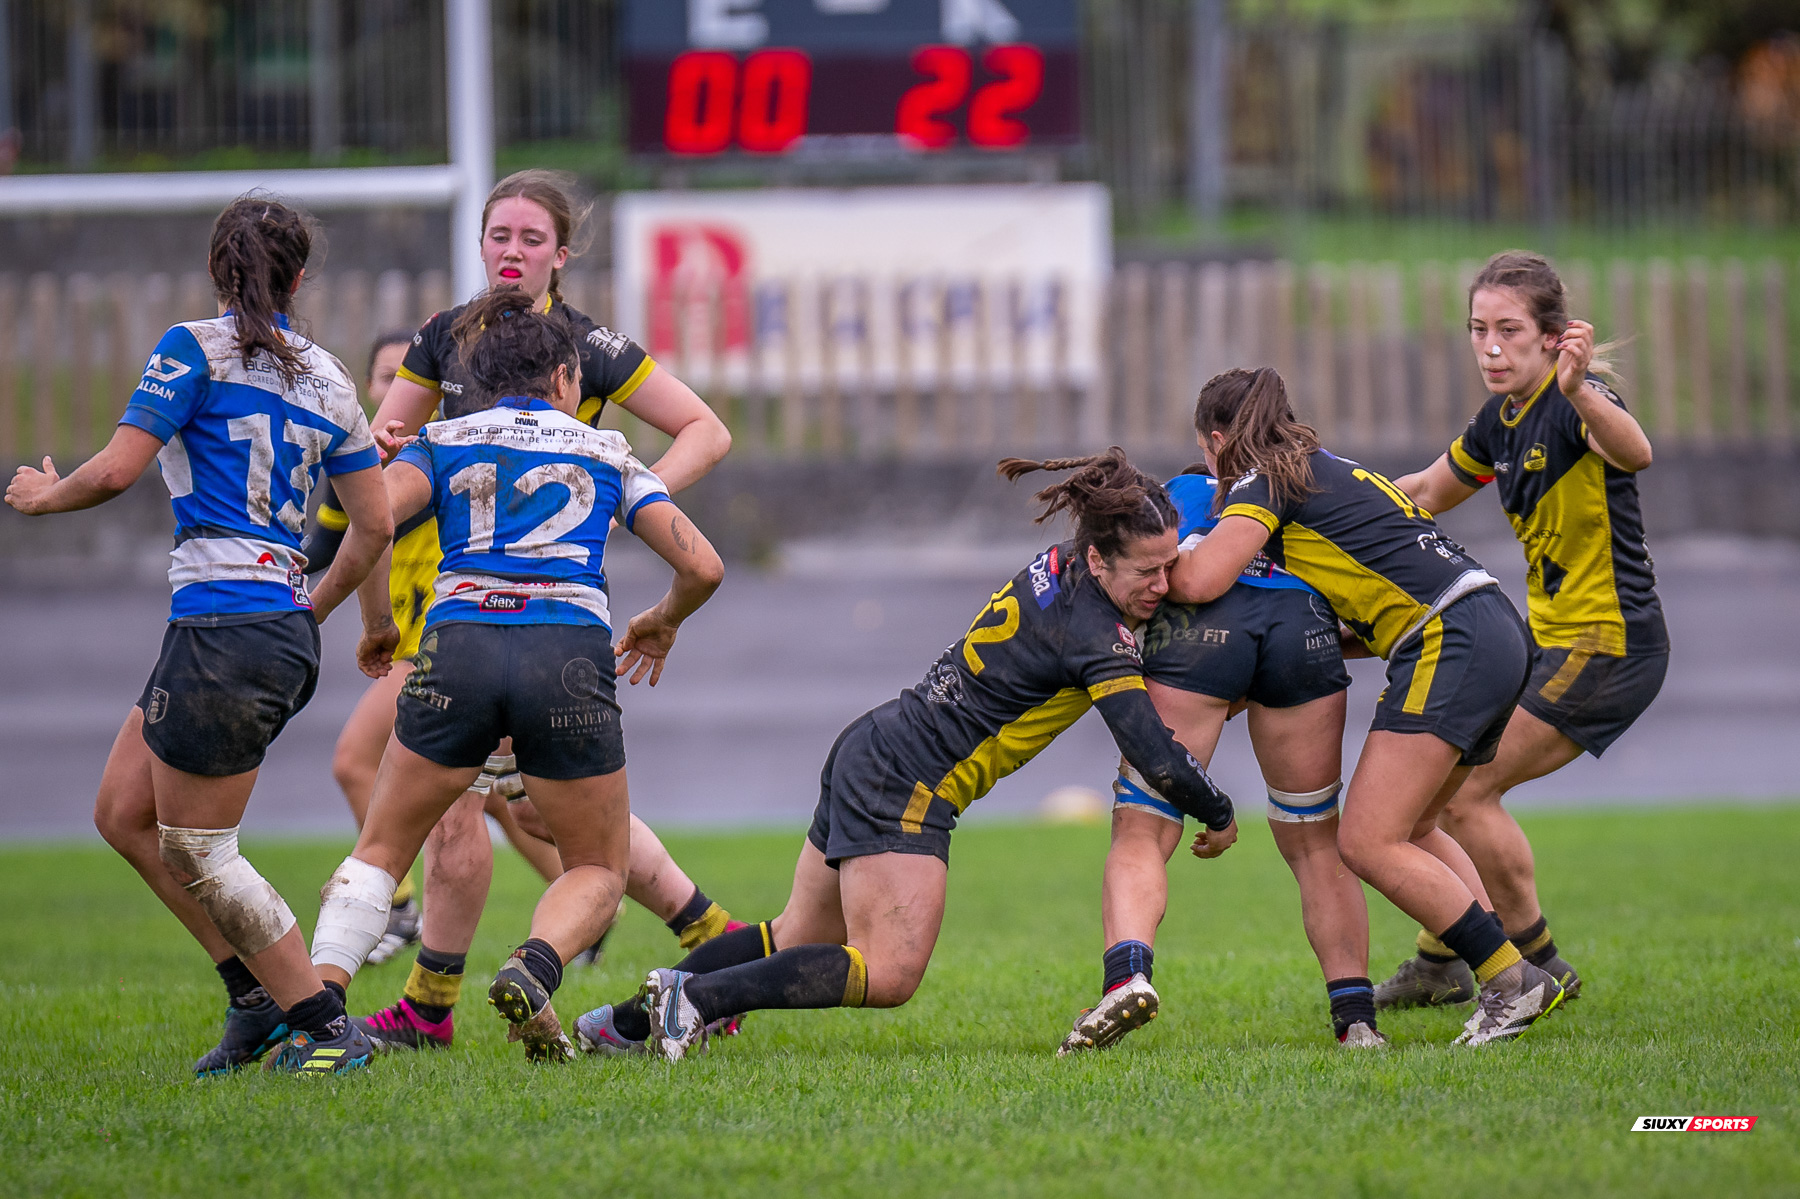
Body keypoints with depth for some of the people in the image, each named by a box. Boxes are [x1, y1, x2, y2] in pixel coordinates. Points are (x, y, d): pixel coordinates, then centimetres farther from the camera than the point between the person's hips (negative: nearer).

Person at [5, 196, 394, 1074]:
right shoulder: (326, 377, 14)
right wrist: (316, 609, 33)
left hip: (224, 630, -8)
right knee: (123, 812, 17)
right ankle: (257, 995, 16)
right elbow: (375, 523, 17)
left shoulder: (195, 348, -6)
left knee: (194, 850, 3)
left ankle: (325, 1026, 3)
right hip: (285, 626, 8)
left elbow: (116, 470, -13)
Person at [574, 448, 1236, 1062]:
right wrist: (1219, 815, -5)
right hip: (908, 787, -10)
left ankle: (626, 1021, 26)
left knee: (800, 939, 20)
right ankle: (694, 997, -14)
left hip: (871, 753, 10)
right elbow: (1158, 758, -22)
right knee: (889, 975, -15)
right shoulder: (1097, 636, -21)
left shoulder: (1057, 565, 4)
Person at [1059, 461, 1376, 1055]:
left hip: (1198, 621, -2)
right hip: (1307, 620, 2)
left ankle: (1125, 975, -23)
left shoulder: (1171, 495, 37)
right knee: (1315, 843, 16)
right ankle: (1356, 1018, 8)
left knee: (1141, 833, 2)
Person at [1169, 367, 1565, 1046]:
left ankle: (1513, 982, -12)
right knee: (1410, 830, 20)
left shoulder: (1263, 483, -1)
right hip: (1500, 634, 10)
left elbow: (1200, 582, -16)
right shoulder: (1326, 471, 26)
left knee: (1368, 843, -11)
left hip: (1452, 643, -10)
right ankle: (1507, 987, 11)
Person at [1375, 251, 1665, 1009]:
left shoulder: (1572, 407, -20)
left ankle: (1542, 967, 2)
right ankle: (1439, 966, 26)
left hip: (1609, 646, -9)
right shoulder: (1501, 422, 7)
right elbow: (1425, 493, 26)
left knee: (1467, 792, -11)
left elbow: (1634, 452, -45)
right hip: (1552, 638, 9)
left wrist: (1578, 391, -63)